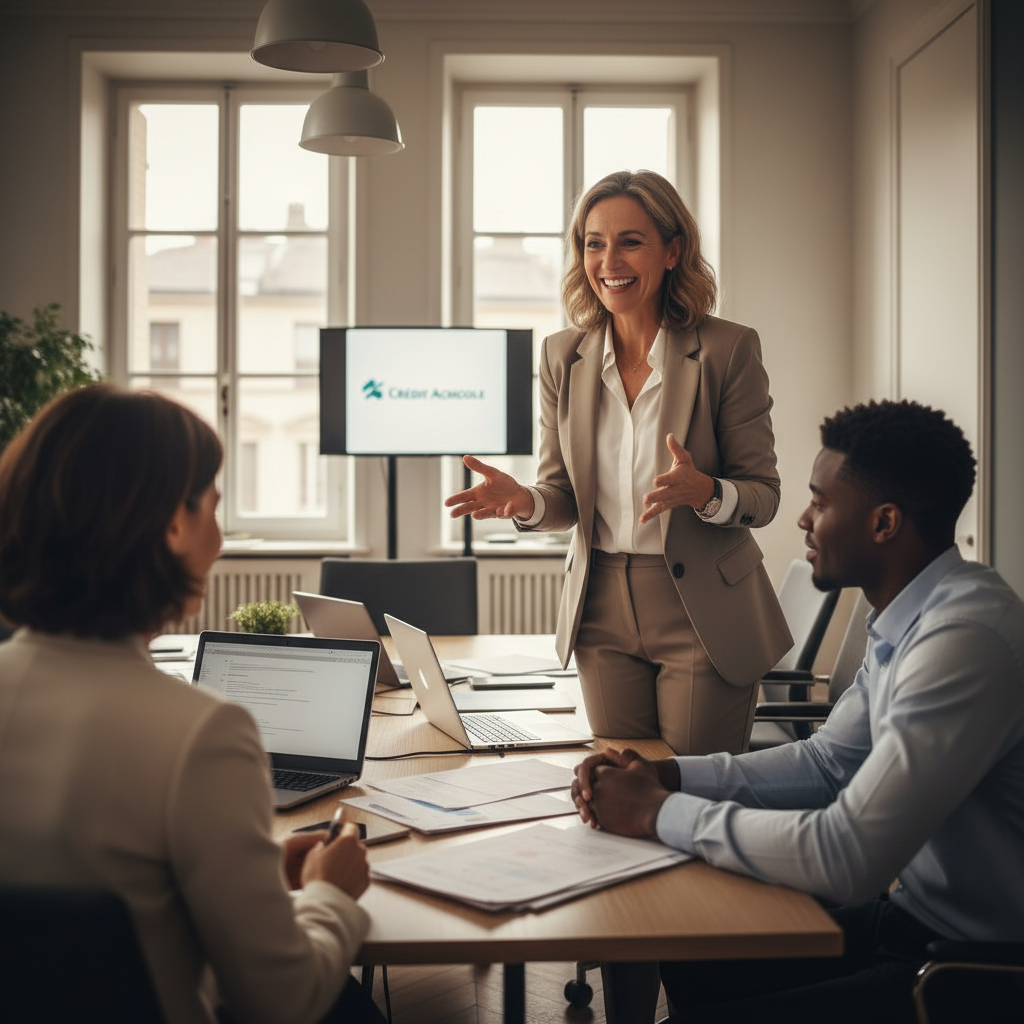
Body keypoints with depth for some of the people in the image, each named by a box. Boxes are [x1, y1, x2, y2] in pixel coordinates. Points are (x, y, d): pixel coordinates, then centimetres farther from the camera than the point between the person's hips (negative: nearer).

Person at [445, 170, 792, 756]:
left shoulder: (728, 349, -9)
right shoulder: (563, 356, 3)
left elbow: (763, 494, -7)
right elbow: (565, 498, 8)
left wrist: (703, 491, -28)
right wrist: (525, 503, -14)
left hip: (703, 615, -3)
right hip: (603, 610, 4)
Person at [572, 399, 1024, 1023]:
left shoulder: (965, 638, -28)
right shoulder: (907, 619, 6)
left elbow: (845, 859, -30)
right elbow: (829, 761, 14)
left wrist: (661, 813, -17)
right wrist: (667, 774, 1)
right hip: (917, 917, 9)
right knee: (689, 962, 12)